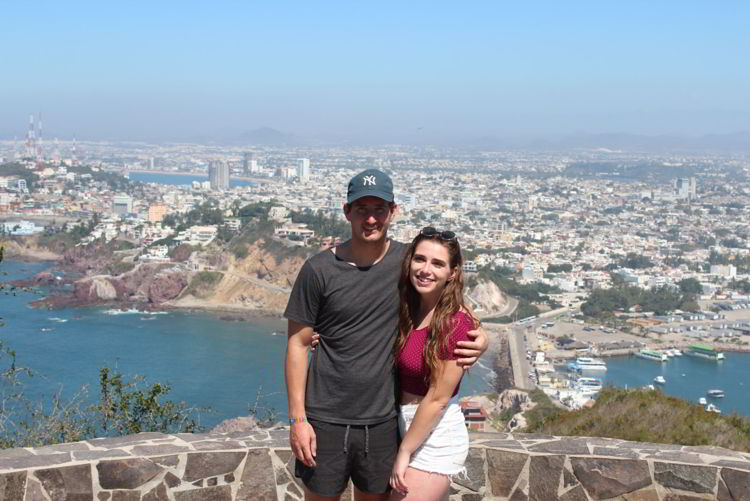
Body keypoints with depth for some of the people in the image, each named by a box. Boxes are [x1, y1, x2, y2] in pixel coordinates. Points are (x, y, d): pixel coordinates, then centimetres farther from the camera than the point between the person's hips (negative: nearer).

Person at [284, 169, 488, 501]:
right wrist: (297, 418, -7)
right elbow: (298, 344, -3)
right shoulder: (319, 270, -7)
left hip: (383, 421, 2)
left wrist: (479, 336, -11)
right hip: (326, 420, -2)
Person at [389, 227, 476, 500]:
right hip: (408, 426, 8)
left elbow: (437, 398, -19)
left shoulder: (456, 323, -22)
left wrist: (404, 452, -13)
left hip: (436, 437, -8)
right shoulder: (409, 310, 1)